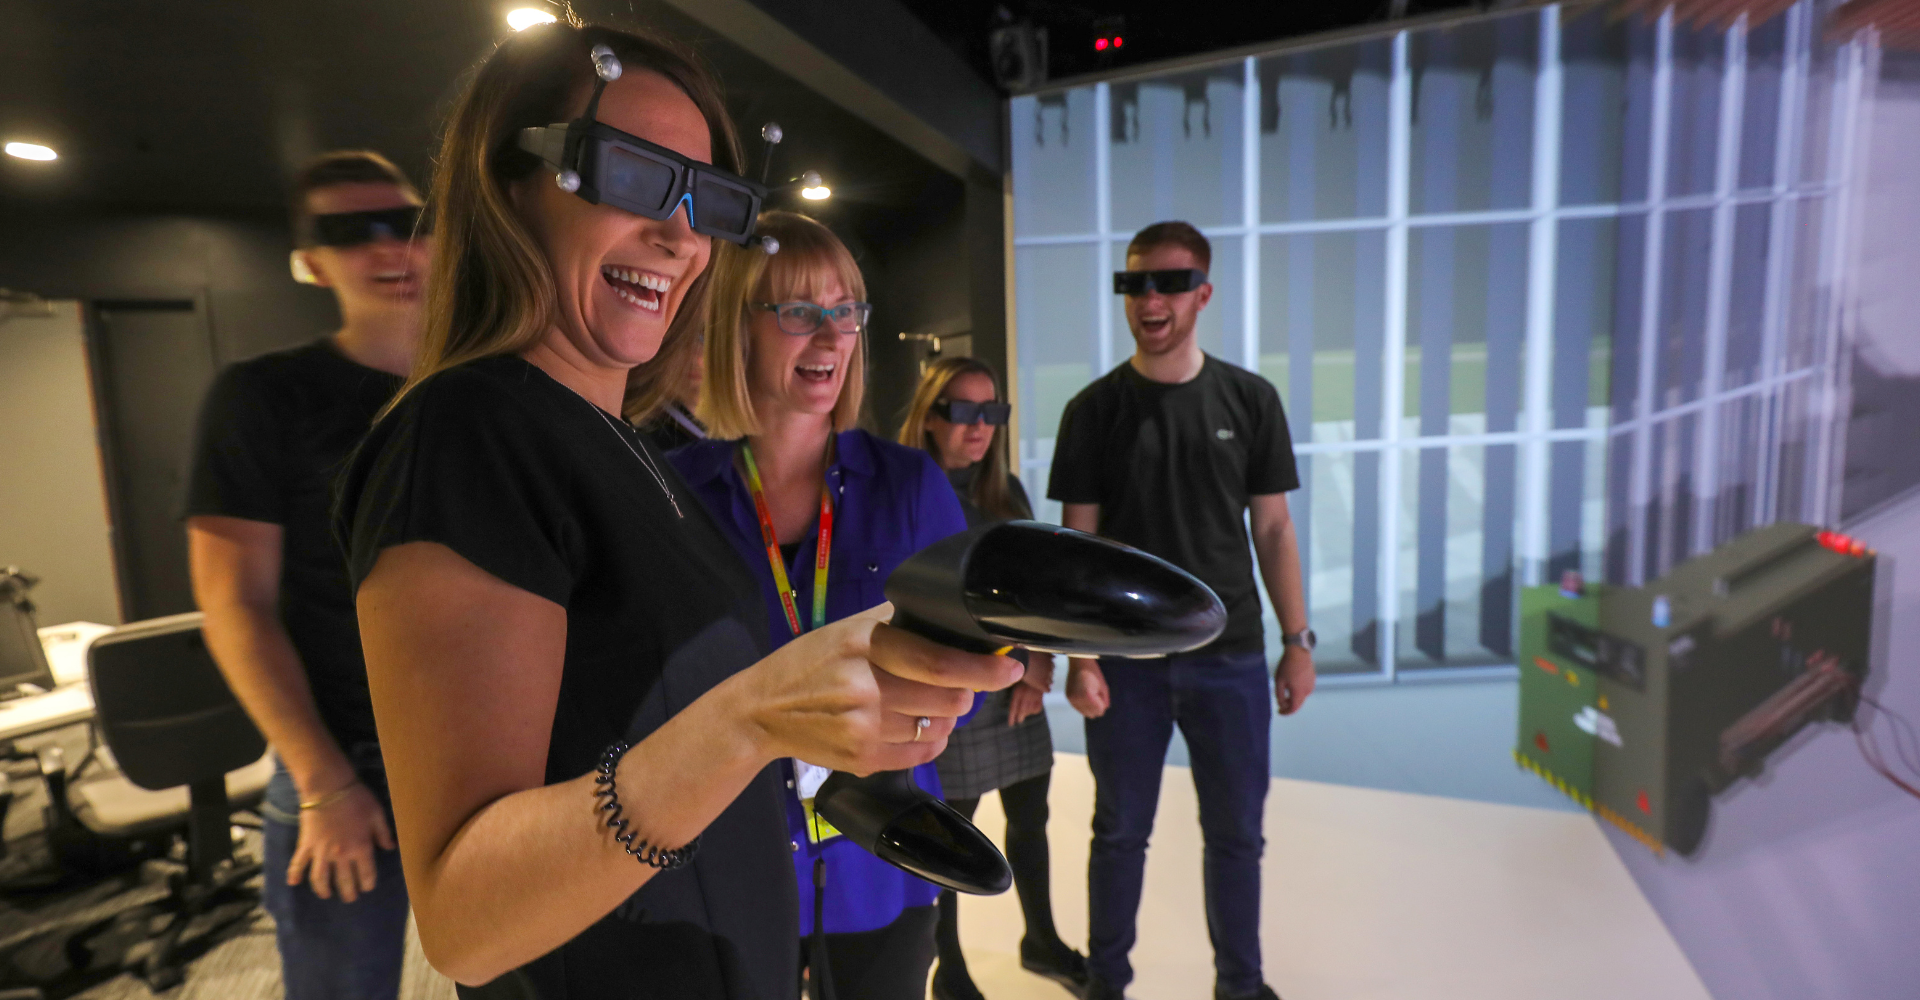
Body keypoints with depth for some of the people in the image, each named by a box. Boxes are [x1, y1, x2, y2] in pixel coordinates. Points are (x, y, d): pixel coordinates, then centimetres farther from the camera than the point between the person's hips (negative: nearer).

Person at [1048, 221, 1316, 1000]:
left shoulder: (1249, 400, 2)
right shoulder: (1096, 409, -2)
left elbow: (1272, 529, 5)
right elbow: (1077, 542, -3)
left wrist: (1297, 640, 2)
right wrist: (1080, 658, -8)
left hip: (1230, 657, 2)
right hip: (1128, 660, -1)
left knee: (1236, 834, 14)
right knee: (1121, 833, 12)